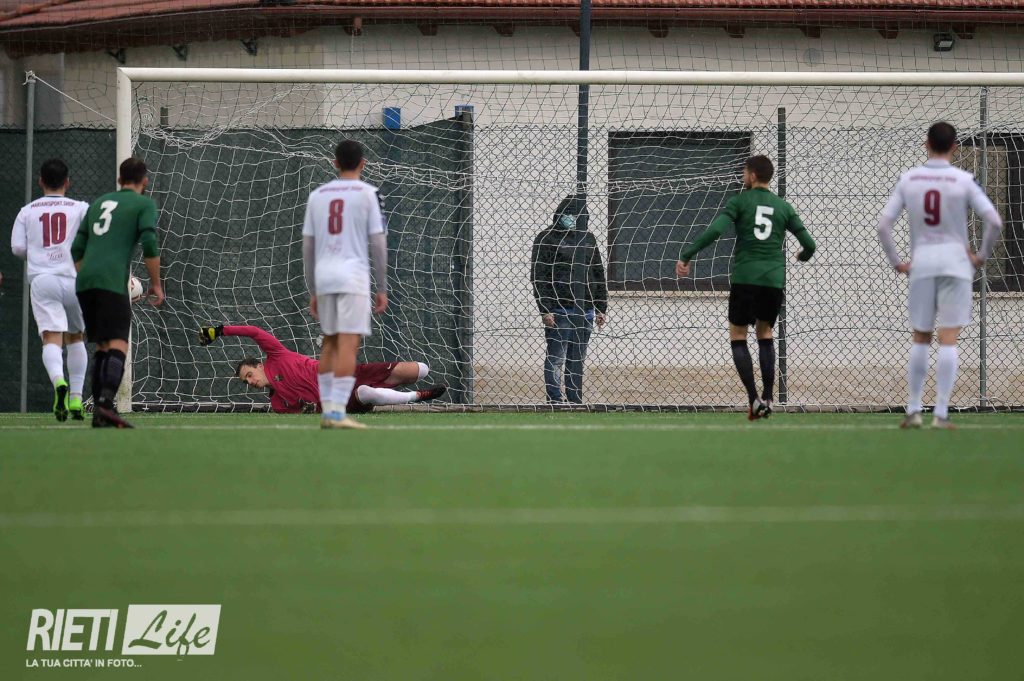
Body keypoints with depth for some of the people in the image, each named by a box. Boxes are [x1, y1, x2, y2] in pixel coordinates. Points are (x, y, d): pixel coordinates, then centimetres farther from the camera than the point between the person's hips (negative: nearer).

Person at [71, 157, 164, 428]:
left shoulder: (98, 203, 25)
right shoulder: (144, 204, 7)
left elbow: (78, 249, 22)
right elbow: (149, 244, -6)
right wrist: (156, 284, 3)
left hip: (84, 283, 6)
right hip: (112, 281, -6)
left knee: (102, 346, 14)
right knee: (118, 344, -12)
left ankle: (99, 412, 7)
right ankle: (106, 403, -33)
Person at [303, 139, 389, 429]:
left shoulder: (317, 195, 13)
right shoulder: (367, 193, 1)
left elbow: (307, 247, 13)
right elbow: (378, 243, -4)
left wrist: (312, 292, 18)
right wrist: (382, 289, 1)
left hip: (323, 275, 5)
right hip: (353, 275, -5)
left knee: (330, 344, 14)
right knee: (348, 345, -9)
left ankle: (327, 410, 11)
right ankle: (338, 412, -17)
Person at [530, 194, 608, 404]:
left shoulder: (587, 239, 15)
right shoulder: (547, 238, -2)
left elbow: (598, 275, 20)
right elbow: (538, 276, -6)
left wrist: (601, 308, 15)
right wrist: (545, 309, -14)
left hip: (585, 310, 5)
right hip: (559, 310, -5)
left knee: (578, 360, 8)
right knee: (556, 359, -6)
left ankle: (575, 401, 12)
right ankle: (555, 402, -4)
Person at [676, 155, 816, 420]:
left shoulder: (740, 201, 0)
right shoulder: (783, 207, 11)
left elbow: (715, 231, -14)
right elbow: (809, 244, 10)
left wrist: (685, 255, -10)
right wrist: (803, 256, 34)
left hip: (744, 279, -3)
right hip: (774, 280, 3)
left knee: (738, 336, 7)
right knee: (765, 334, 21)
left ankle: (754, 399, -7)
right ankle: (767, 398, 9)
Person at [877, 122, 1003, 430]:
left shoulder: (908, 179, 2)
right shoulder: (963, 180, -5)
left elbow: (883, 224, 0)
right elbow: (994, 221, -11)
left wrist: (896, 262, 8)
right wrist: (982, 255, 3)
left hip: (921, 262, 2)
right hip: (955, 260, -2)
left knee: (920, 338, 14)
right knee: (948, 339, -2)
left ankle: (913, 410, 15)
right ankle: (941, 413, -7)